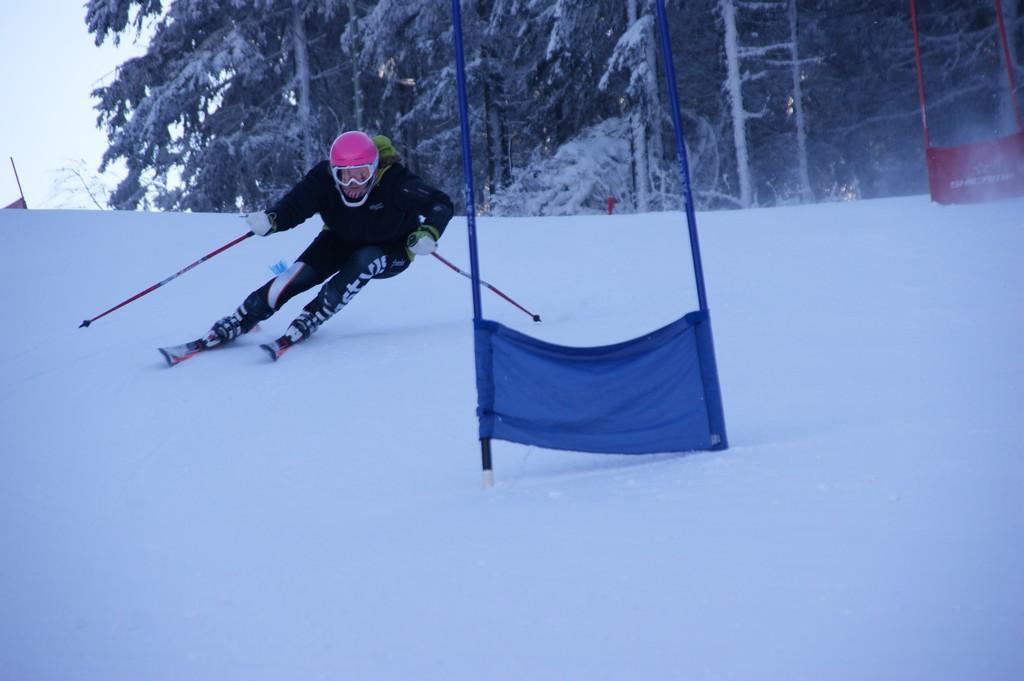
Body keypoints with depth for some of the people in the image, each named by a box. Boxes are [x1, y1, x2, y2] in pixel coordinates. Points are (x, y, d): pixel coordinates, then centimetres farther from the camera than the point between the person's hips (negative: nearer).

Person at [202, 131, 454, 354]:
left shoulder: (394, 180, -34)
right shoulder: (324, 178, -27)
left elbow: (441, 205, -33)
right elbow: (294, 205, -32)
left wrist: (429, 232, -52)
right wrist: (270, 219, -53)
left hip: (391, 252, -2)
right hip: (341, 241, 2)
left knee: (363, 261, -34)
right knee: (300, 274, -19)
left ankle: (311, 319, -26)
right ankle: (239, 322, -11)